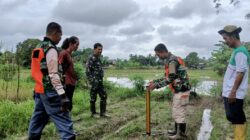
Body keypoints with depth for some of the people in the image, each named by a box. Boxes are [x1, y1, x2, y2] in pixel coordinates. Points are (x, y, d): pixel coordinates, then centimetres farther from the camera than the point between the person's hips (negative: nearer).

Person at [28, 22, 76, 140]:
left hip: (39, 90, 9)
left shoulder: (38, 48, 15)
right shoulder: (51, 49, -14)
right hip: (50, 91, -9)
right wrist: (62, 95, -22)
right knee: (63, 119, -8)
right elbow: (53, 75, -21)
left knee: (38, 118, 18)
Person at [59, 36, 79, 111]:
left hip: (71, 83, 9)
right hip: (66, 84, -9)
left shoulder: (69, 54, 15)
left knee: (69, 105, 13)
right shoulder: (64, 53, -11)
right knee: (67, 105, -6)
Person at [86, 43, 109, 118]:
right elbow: (88, 71, -17)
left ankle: (102, 112, 16)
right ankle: (93, 113, 16)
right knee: (93, 98, 3)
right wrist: (92, 81, -19)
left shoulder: (98, 58, 15)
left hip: (100, 82, 9)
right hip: (94, 82, -9)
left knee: (104, 96, 8)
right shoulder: (91, 59, -13)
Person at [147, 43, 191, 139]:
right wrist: (155, 81, 13)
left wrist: (156, 85, -19)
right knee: (176, 111, 18)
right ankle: (177, 130, 31)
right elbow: (168, 77, 18)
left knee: (179, 112, -1)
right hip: (178, 90, 10)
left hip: (181, 90, -10)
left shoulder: (172, 60, -19)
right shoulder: (170, 60, 13)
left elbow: (170, 79, -24)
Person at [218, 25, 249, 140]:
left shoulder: (240, 52, -16)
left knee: (237, 119, -2)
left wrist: (233, 91, -20)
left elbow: (240, 73, -20)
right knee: (236, 118, 16)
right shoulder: (237, 51, 14)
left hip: (234, 94, -10)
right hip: (229, 92, 10)